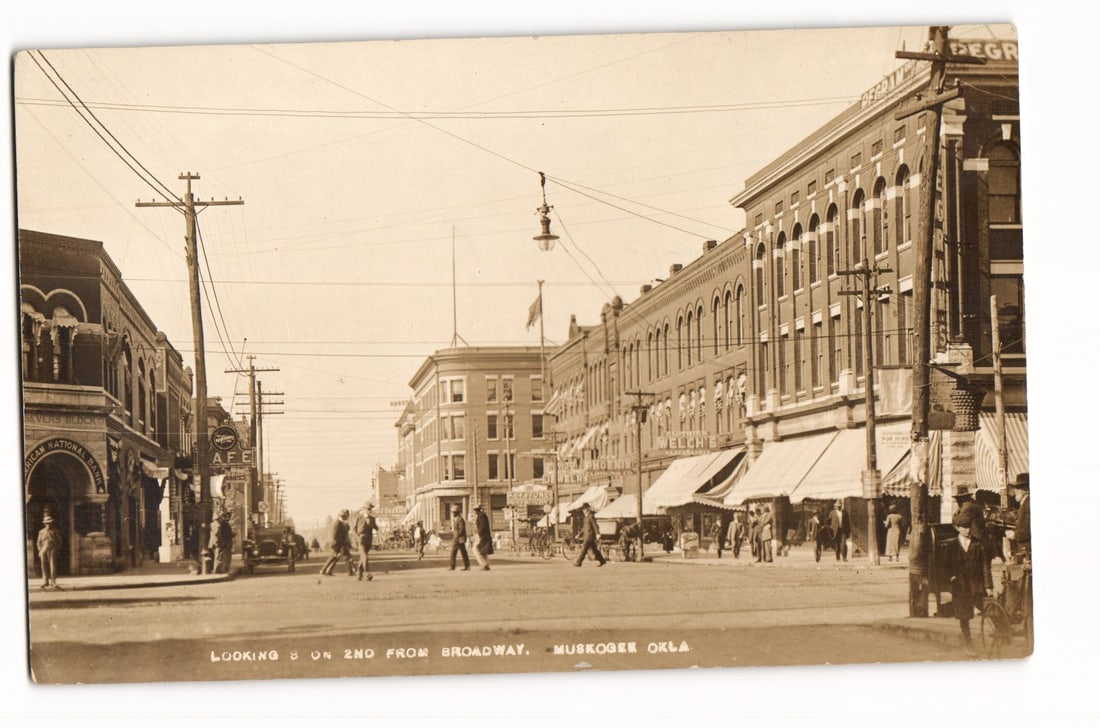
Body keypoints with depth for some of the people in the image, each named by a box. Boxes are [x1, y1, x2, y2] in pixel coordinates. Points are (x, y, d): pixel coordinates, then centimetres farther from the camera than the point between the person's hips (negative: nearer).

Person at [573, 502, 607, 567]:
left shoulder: (591, 516, -12)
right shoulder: (587, 517, 17)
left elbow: (595, 525, -18)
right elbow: (584, 527, 23)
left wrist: (597, 534, -24)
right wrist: (580, 534, 22)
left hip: (590, 536, -10)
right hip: (587, 536, 10)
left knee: (584, 549, -9)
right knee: (594, 549, 12)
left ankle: (578, 562, -8)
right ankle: (602, 560, 17)